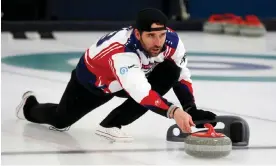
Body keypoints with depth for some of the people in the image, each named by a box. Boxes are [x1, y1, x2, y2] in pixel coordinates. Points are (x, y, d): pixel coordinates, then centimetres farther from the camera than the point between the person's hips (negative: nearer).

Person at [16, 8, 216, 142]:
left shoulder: (171, 40, -29)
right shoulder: (121, 50, -47)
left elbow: (182, 76, -14)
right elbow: (141, 93, -59)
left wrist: (191, 109, -26)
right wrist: (173, 111, -71)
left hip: (135, 75, 4)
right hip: (93, 79, -4)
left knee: (170, 72, -23)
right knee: (60, 120, 10)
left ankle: (112, 124, -13)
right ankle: (30, 105, 50)